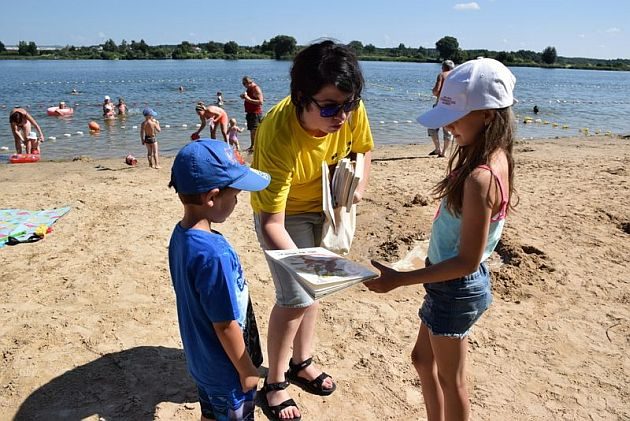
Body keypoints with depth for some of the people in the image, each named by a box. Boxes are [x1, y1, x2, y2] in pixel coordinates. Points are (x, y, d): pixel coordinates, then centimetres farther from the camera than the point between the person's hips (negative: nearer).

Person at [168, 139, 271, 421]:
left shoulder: (180, 234, -7)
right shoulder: (214, 253, -35)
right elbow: (225, 325, -27)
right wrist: (247, 370, -12)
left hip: (200, 359, 7)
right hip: (226, 370, -7)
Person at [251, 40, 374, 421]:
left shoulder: (352, 111, -24)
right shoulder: (278, 137, -38)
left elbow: (363, 148, 1)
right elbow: (271, 224, -36)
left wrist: (358, 184, -16)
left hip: (327, 207, 6)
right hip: (285, 212, -5)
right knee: (295, 299, -8)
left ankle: (301, 362, 40)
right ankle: (274, 384, 17)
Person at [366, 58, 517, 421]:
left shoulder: (481, 177, -30)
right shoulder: (493, 157, -2)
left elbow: (467, 261, -26)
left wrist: (399, 280, -24)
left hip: (457, 289, -9)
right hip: (452, 284, 9)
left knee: (450, 378, 14)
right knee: (423, 358, 26)